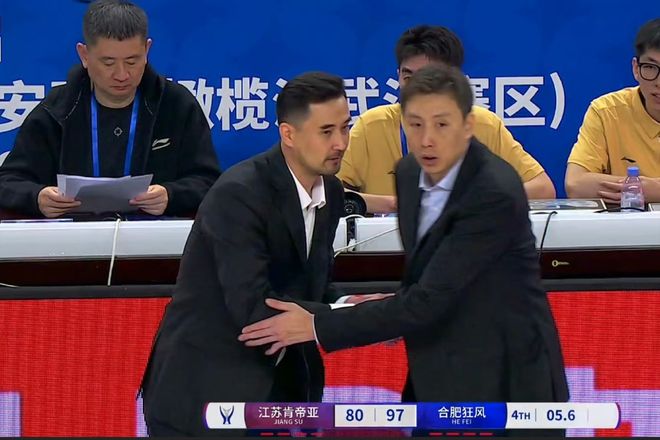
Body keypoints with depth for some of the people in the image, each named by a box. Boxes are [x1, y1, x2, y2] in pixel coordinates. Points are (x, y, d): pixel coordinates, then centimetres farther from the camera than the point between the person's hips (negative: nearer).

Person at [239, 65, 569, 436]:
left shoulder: (496, 195, -23)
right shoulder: (410, 173, 2)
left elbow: (430, 299, -24)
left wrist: (318, 327, -21)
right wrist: (397, 311, -3)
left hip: (504, 384, -8)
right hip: (441, 379, 8)